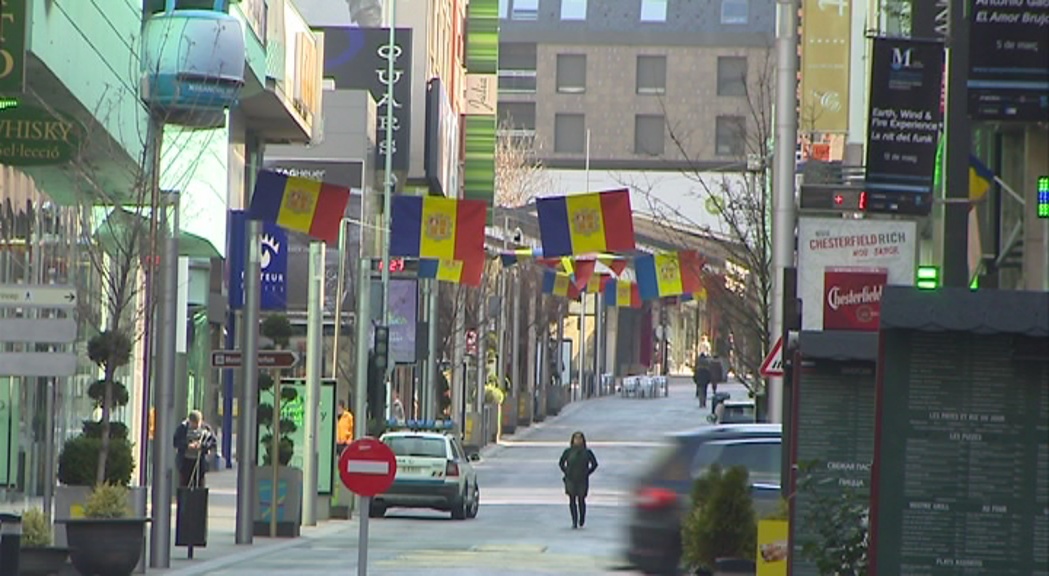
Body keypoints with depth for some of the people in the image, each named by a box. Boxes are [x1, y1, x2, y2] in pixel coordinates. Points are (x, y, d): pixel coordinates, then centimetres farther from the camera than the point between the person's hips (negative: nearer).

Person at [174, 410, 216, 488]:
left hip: (200, 462, 1)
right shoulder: (183, 427, -1)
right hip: (185, 461, -1)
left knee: (199, 485, 2)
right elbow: (176, 441, -5)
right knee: (184, 485, -2)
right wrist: (187, 445, -21)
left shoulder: (205, 428, 1)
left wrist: (202, 446, -20)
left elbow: (212, 441, -2)